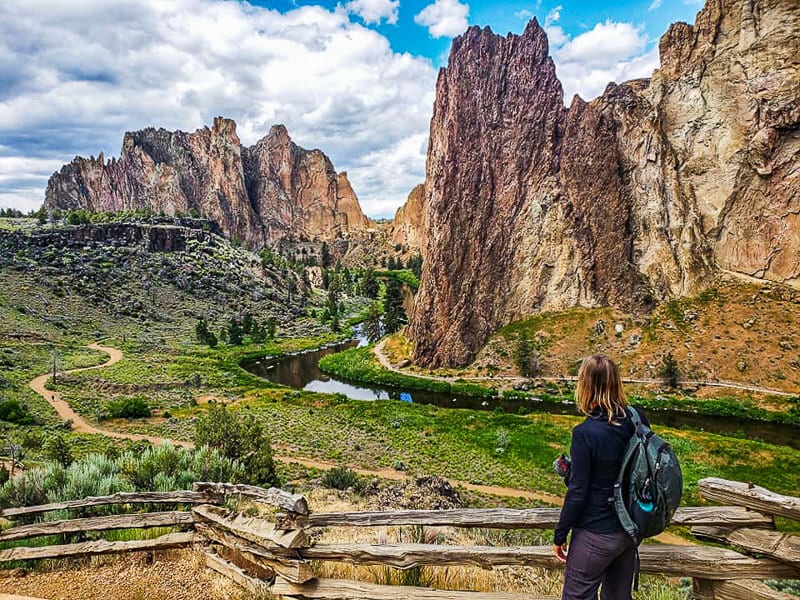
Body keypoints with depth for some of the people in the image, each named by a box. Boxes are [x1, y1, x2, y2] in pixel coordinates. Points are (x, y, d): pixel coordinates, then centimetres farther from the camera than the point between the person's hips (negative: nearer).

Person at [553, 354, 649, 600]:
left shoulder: (585, 433, -24)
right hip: (631, 531, 7)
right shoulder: (637, 421, -6)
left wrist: (559, 536, -6)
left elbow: (577, 492, -18)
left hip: (597, 536, -6)